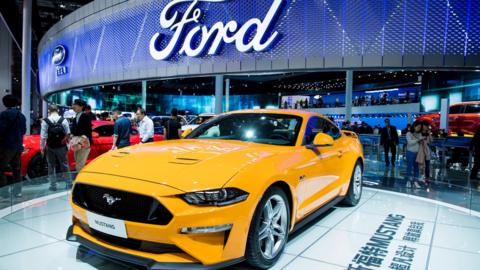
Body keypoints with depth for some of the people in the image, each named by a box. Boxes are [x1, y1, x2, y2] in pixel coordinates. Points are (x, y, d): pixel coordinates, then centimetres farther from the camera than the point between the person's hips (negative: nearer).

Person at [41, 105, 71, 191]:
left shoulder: (45, 121, -8)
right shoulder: (64, 120, -6)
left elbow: (43, 137, -10)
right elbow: (68, 134, -8)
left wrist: (42, 148, -2)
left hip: (50, 147, 0)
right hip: (62, 147, 1)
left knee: (51, 166, 12)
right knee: (65, 165, 11)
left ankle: (53, 185, 15)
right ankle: (69, 183, 14)